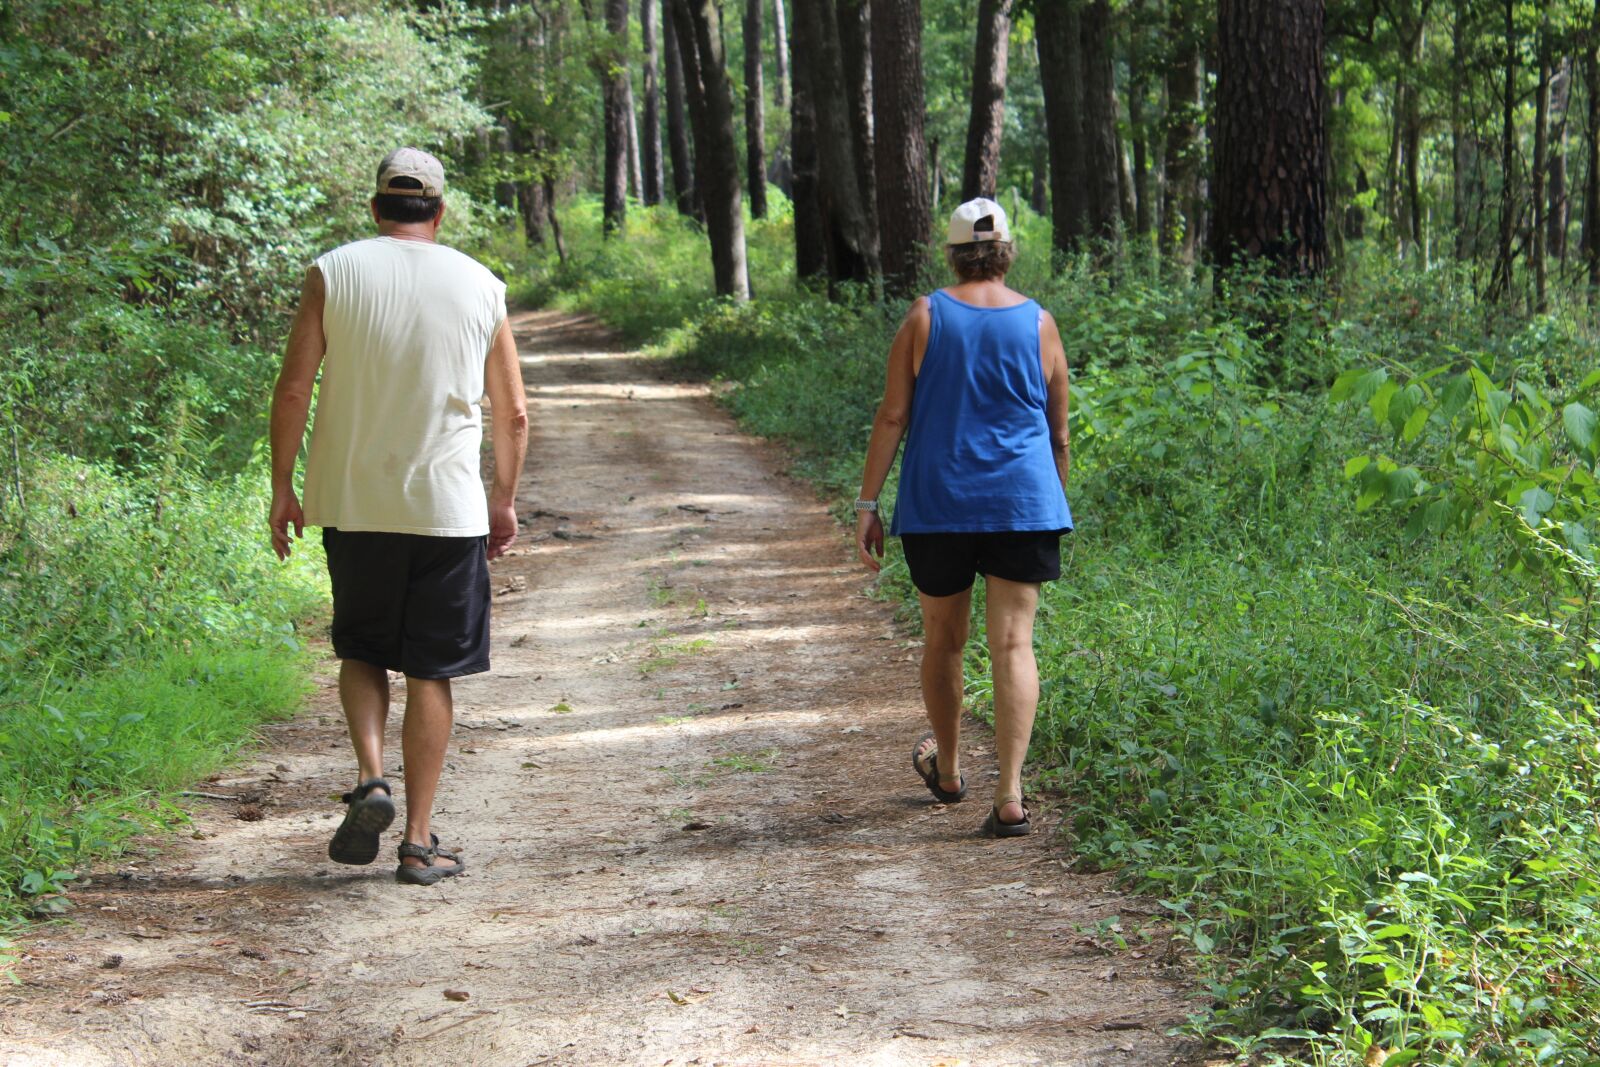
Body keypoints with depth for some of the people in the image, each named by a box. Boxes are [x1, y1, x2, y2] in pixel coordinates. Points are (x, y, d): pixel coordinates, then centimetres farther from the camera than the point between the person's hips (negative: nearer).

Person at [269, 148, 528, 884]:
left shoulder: (333, 273, 0)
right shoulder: (479, 286, 3)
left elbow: (293, 388, -5)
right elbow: (513, 414, 6)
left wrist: (282, 488, 3)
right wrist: (504, 499, 19)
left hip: (352, 502, 0)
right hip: (447, 505, 0)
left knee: (360, 649, 19)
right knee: (431, 672, 6)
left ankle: (370, 776, -4)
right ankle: (419, 842, 6)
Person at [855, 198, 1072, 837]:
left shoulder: (925, 318, -2)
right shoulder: (1039, 324, 3)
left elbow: (893, 416, -6)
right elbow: (1058, 434, 10)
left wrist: (868, 503, -2)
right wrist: (1054, 503, 23)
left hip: (937, 504, 0)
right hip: (1021, 505, 0)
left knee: (942, 641, 17)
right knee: (1013, 645, -2)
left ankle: (947, 771, 36)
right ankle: (1009, 797, -12)